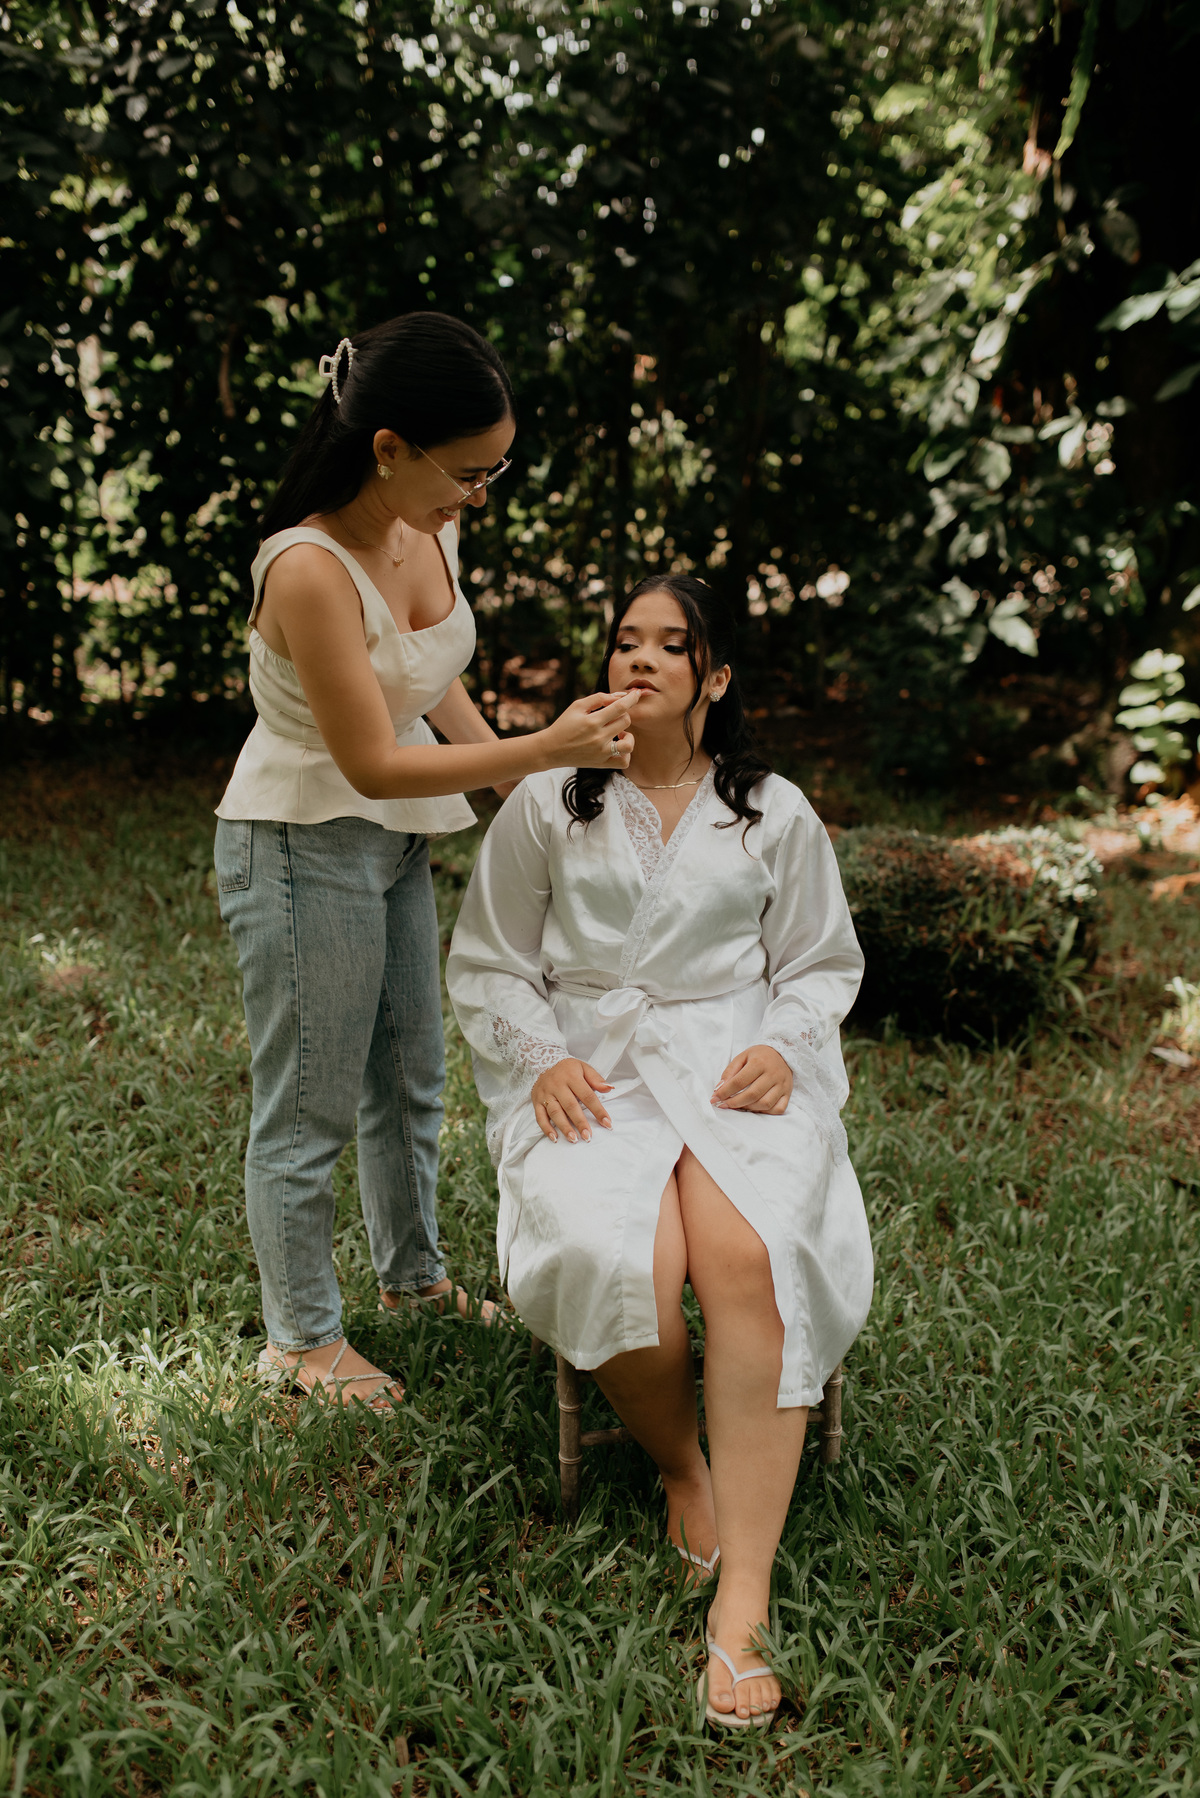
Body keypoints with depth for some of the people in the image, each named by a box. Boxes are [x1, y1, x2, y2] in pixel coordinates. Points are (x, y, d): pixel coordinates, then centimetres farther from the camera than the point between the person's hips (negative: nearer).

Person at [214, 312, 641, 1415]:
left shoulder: (430, 530, -3)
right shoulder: (310, 569, -28)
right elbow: (371, 762, -26)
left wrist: (519, 787, 9)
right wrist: (544, 749, -27)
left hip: (393, 846, 9)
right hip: (303, 851, -8)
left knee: (411, 1076, 21)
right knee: (309, 1107, 5)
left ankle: (413, 1276, 42)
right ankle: (302, 1338, 24)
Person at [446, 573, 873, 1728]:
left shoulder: (775, 814, 14)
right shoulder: (546, 806, 11)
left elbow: (823, 964, 18)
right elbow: (487, 964, 12)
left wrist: (783, 1046, -3)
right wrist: (540, 1060, -6)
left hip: (732, 1059, 0)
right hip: (588, 1068, 0)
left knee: (751, 1257, -31)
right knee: (621, 1261, -32)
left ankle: (743, 1606, -28)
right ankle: (682, 1469, 2)